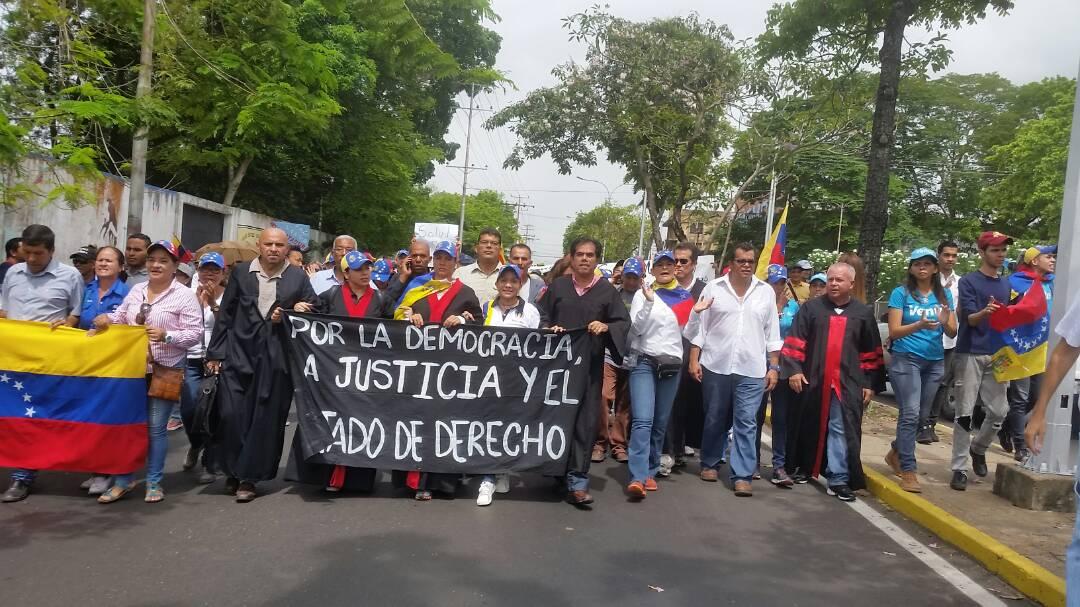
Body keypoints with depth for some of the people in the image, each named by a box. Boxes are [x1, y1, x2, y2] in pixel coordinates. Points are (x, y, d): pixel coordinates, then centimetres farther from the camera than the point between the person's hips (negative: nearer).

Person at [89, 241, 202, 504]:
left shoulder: (185, 295, -8)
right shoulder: (136, 290, 9)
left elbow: (195, 333, -12)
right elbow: (121, 317, 19)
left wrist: (167, 336, -25)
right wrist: (108, 319, -2)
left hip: (165, 370, -5)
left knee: (155, 427, 3)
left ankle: (154, 482, 17)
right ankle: (123, 479, 22)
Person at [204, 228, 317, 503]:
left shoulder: (298, 277, 4)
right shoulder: (241, 272, 6)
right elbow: (225, 315, 7)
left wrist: (287, 318, -11)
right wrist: (214, 353, 4)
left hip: (277, 359, 0)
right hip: (238, 354, 1)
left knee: (265, 420, 2)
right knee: (231, 414, -2)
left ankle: (248, 477, 14)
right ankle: (231, 470, 18)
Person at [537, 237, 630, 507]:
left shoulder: (607, 290, 5)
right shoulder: (557, 286, 7)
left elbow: (624, 323, 4)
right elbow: (540, 315, 10)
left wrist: (606, 327, -16)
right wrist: (549, 329, -10)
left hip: (590, 365, -1)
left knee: (584, 422, -4)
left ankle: (577, 482, -1)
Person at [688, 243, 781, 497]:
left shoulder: (766, 292, 5)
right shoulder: (713, 288, 1)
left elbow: (772, 333, 8)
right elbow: (699, 326, 2)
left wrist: (774, 367, 4)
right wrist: (694, 360, -3)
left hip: (751, 369, 0)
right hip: (716, 366, 0)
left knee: (746, 423, -2)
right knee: (714, 419, 12)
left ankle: (742, 475, 3)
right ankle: (710, 463, 29)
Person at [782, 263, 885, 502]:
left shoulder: (864, 313, 7)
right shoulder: (811, 308, 4)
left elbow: (872, 353, 9)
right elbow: (795, 341, 0)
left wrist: (871, 384, 5)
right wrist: (794, 369, -11)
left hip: (848, 383, 0)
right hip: (812, 380, 0)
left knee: (843, 430, -4)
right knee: (809, 427, 11)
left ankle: (839, 479, 0)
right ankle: (804, 468, 28)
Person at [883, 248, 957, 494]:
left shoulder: (945, 295, 8)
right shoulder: (901, 293, -3)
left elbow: (953, 333, 6)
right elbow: (894, 331, -8)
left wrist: (945, 322, -16)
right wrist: (919, 325, -25)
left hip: (935, 362, 5)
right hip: (906, 359, -5)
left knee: (919, 415, 11)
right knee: (910, 414, -13)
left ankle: (896, 453, 32)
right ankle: (907, 470, -7)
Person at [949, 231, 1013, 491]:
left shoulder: (1007, 284, 14)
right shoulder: (968, 281, -3)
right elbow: (970, 319, -11)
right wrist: (984, 312, -31)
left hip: (997, 354, 5)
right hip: (970, 353, -5)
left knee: (999, 411, 5)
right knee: (965, 413, -3)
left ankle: (978, 448, 31)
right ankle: (960, 468, 2)